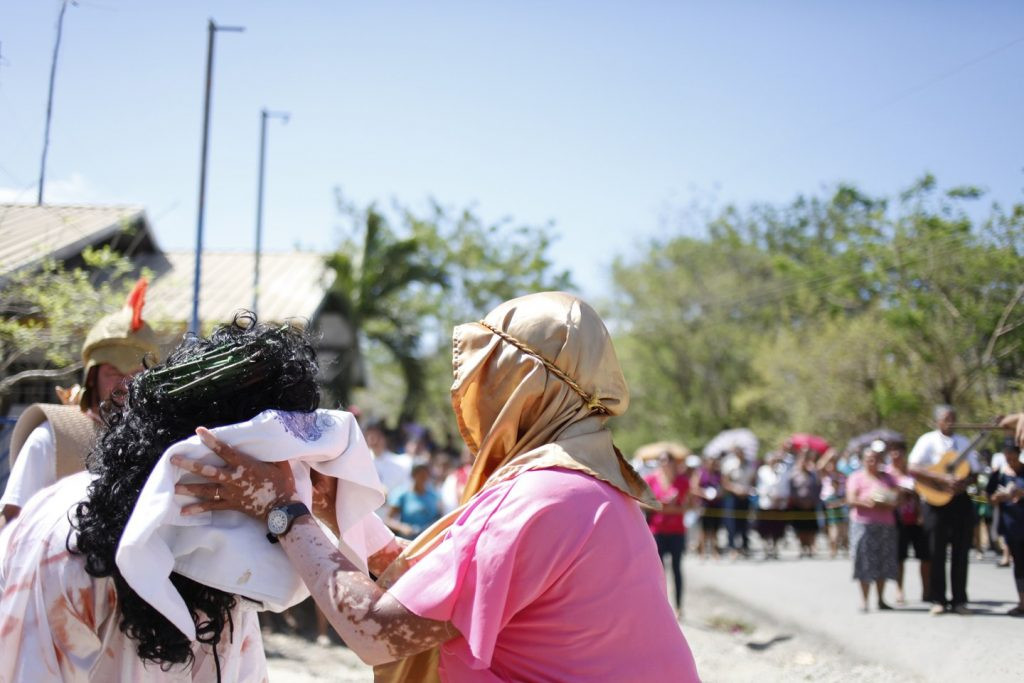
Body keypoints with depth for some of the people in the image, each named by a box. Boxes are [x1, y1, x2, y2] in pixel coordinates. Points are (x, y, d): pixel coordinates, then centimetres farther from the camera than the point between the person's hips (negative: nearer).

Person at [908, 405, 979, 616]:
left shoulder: (963, 443, 13)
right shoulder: (928, 441, -2)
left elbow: (974, 472, 14)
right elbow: (914, 469, -14)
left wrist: (964, 482, -9)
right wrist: (943, 479, -21)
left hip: (960, 499, 4)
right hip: (936, 500, -4)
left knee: (961, 551, 4)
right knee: (937, 551, 0)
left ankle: (959, 600, 11)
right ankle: (938, 600, 8)